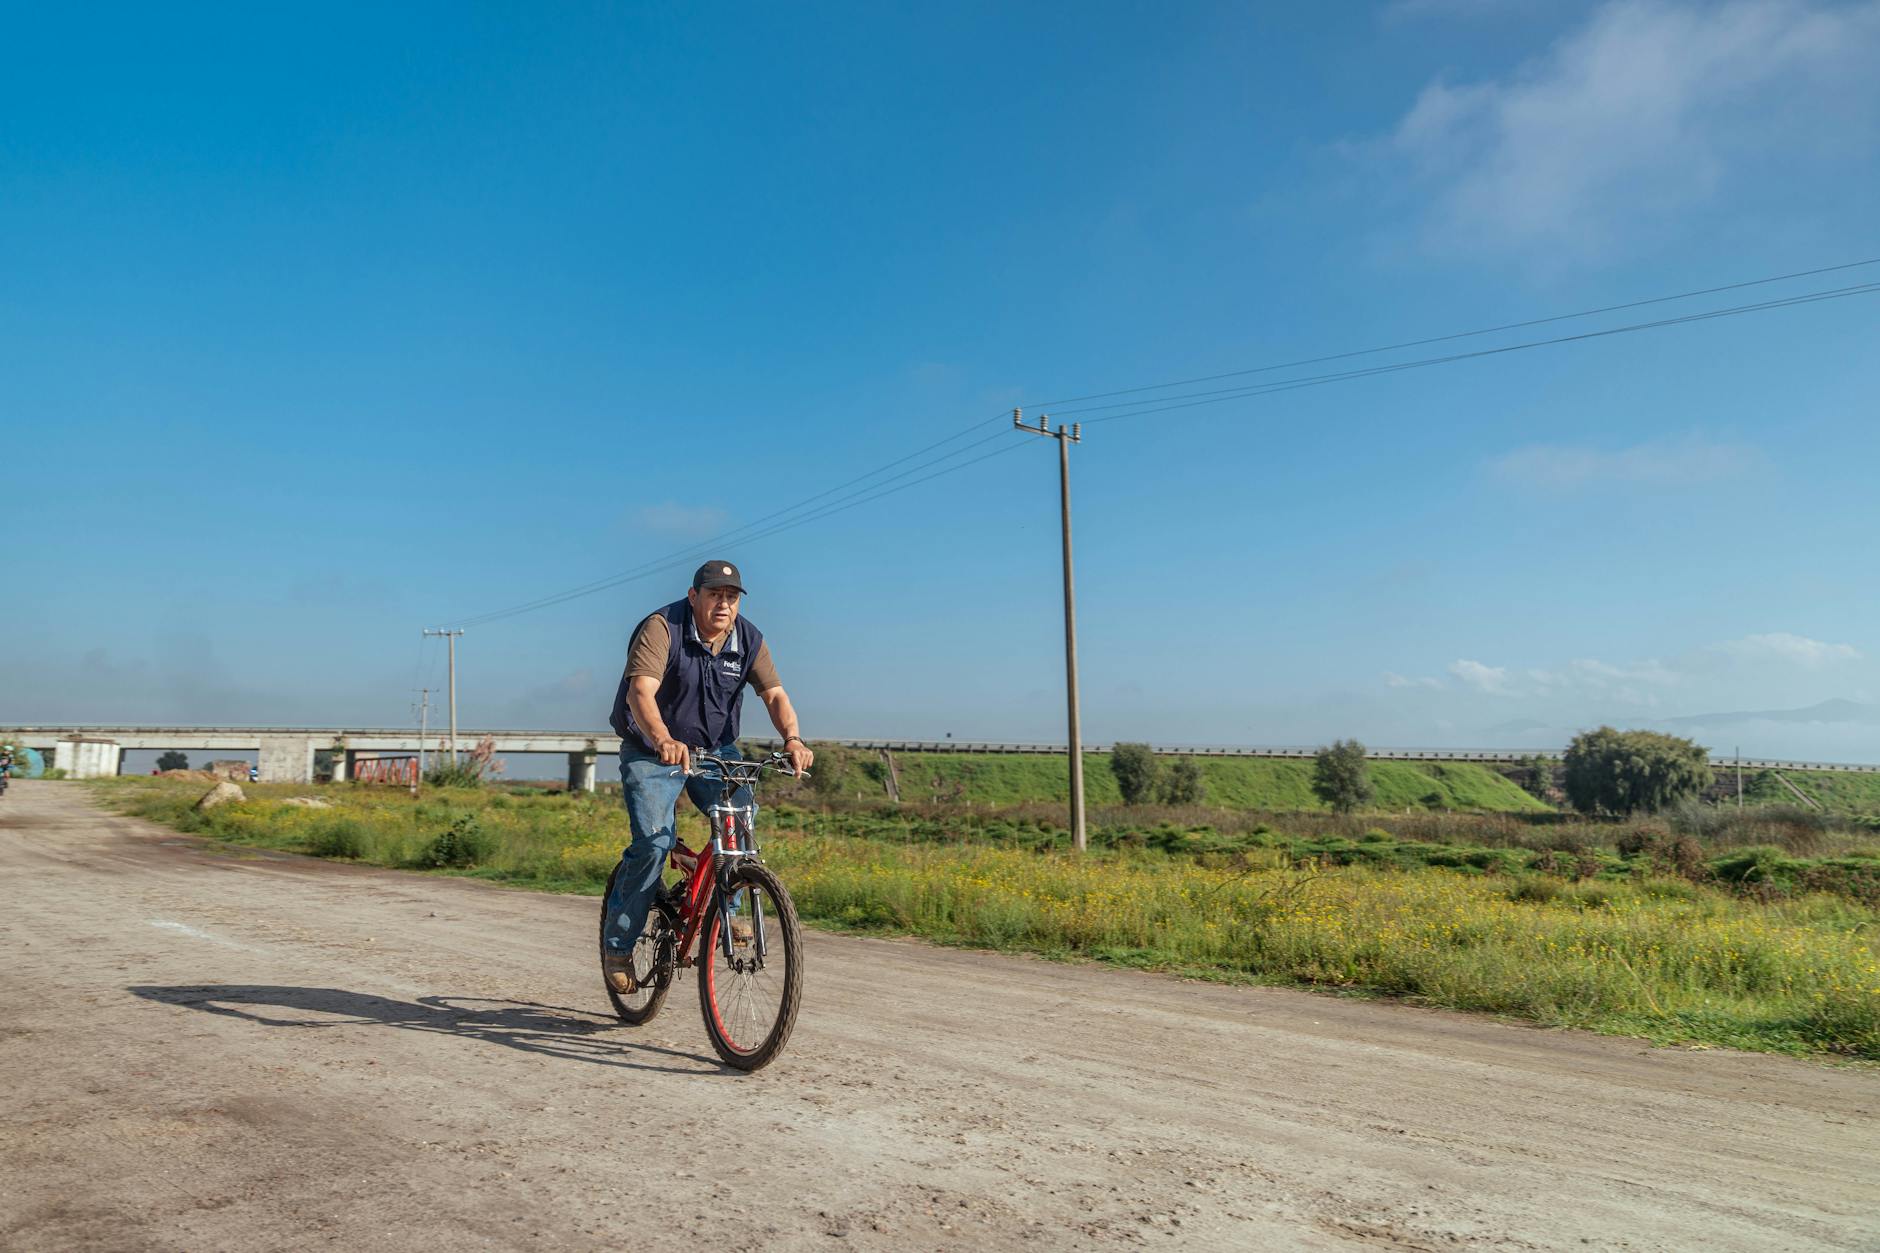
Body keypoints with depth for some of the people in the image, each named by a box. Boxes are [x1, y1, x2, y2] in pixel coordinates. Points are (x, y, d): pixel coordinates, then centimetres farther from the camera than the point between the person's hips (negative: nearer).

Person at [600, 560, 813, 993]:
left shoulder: (749, 639, -5)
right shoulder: (661, 627, -19)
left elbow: (774, 694, -13)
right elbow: (640, 691, -32)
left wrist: (792, 739, -34)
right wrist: (664, 740, -51)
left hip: (716, 750, 4)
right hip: (652, 753, -4)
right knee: (653, 843, -17)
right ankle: (617, 945, 0)